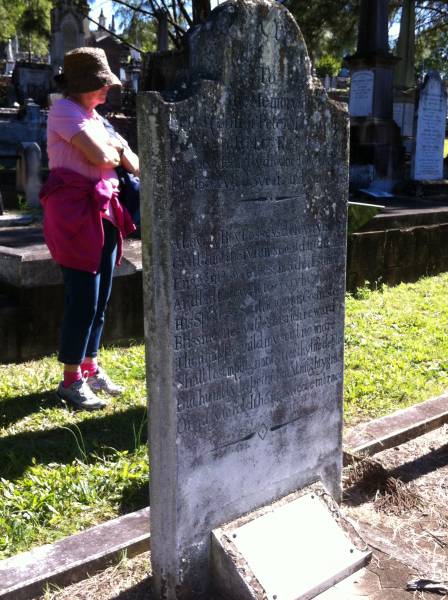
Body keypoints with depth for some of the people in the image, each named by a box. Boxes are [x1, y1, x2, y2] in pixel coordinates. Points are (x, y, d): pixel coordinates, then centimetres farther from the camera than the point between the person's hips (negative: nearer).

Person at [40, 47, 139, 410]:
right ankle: (71, 381, 3)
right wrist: (117, 150, 3)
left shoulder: (92, 115, 20)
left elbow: (128, 158, 17)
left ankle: (90, 368, 24)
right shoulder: (65, 110, -8)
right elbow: (100, 156, -18)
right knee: (84, 298, -8)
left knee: (100, 298, 11)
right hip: (75, 210, -9)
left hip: (103, 210, 9)